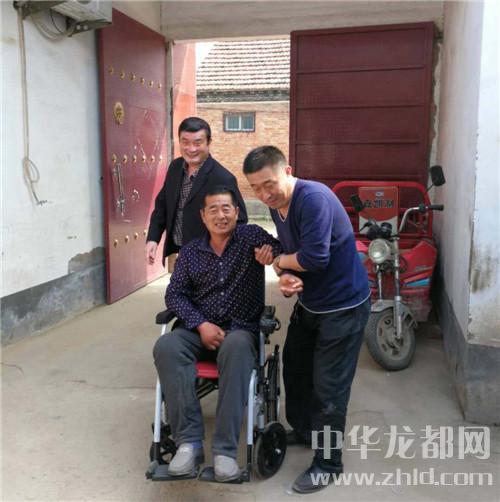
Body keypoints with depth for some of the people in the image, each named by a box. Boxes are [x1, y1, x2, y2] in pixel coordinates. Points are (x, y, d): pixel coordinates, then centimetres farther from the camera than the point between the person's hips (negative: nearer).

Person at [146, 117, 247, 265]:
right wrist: (152, 238, -1)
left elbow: (238, 221, -16)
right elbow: (162, 205, 10)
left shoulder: (223, 179, -22)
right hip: (175, 253, 6)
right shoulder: (175, 167, -1)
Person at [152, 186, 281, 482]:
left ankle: (226, 449, -33)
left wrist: (273, 252, -32)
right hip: (200, 329, 3)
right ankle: (189, 441, -27)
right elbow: (175, 294, 7)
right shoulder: (191, 252, 11)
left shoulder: (252, 236, 3)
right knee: (166, 347, -29)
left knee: (237, 347, -39)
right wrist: (201, 324, -10)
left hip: (241, 328, -3)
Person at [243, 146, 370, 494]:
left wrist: (276, 261, -13)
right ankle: (302, 430, 44)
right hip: (309, 302, 9)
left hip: (344, 305, -9)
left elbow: (315, 257, -32)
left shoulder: (314, 198, -26)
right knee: (294, 367, 21)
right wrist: (286, 276, -17)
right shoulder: (278, 206, 2)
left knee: (328, 387, 0)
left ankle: (328, 463, 19)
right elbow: (290, 253, 6)